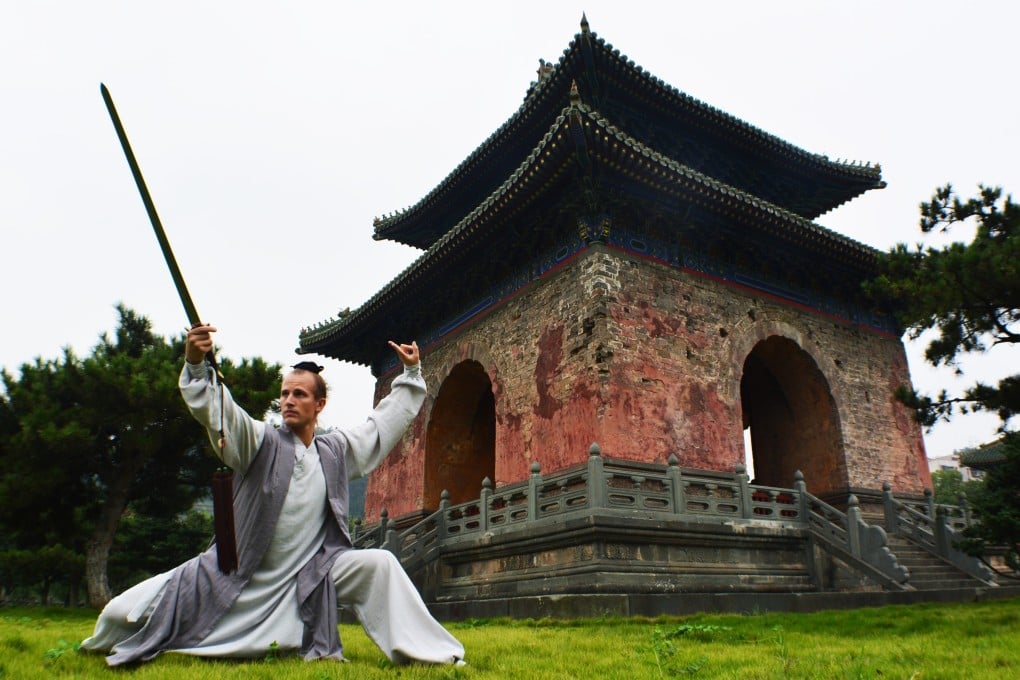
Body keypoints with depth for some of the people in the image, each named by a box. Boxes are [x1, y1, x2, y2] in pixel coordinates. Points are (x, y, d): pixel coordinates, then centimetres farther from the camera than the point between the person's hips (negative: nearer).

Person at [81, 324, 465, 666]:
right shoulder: (259, 442, -6)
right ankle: (112, 650, 40)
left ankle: (423, 653, -9)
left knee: (379, 565, -21)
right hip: (235, 576, -1)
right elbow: (214, 408, -21)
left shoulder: (337, 452, 4)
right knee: (124, 613, 1)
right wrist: (196, 364, -40)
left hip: (305, 579, 1)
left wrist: (411, 375, 13)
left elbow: (386, 423, 14)